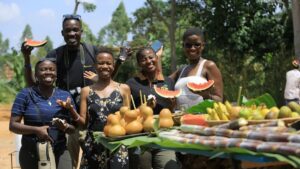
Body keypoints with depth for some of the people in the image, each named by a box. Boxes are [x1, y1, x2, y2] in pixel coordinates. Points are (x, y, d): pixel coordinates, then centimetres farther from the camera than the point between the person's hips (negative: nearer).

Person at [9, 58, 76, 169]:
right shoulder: (25, 95, 0)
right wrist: (36, 129, -18)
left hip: (59, 152, 1)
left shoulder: (65, 96, 8)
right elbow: (13, 125, -4)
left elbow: (74, 128, 11)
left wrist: (66, 127, -12)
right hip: (31, 153, -1)